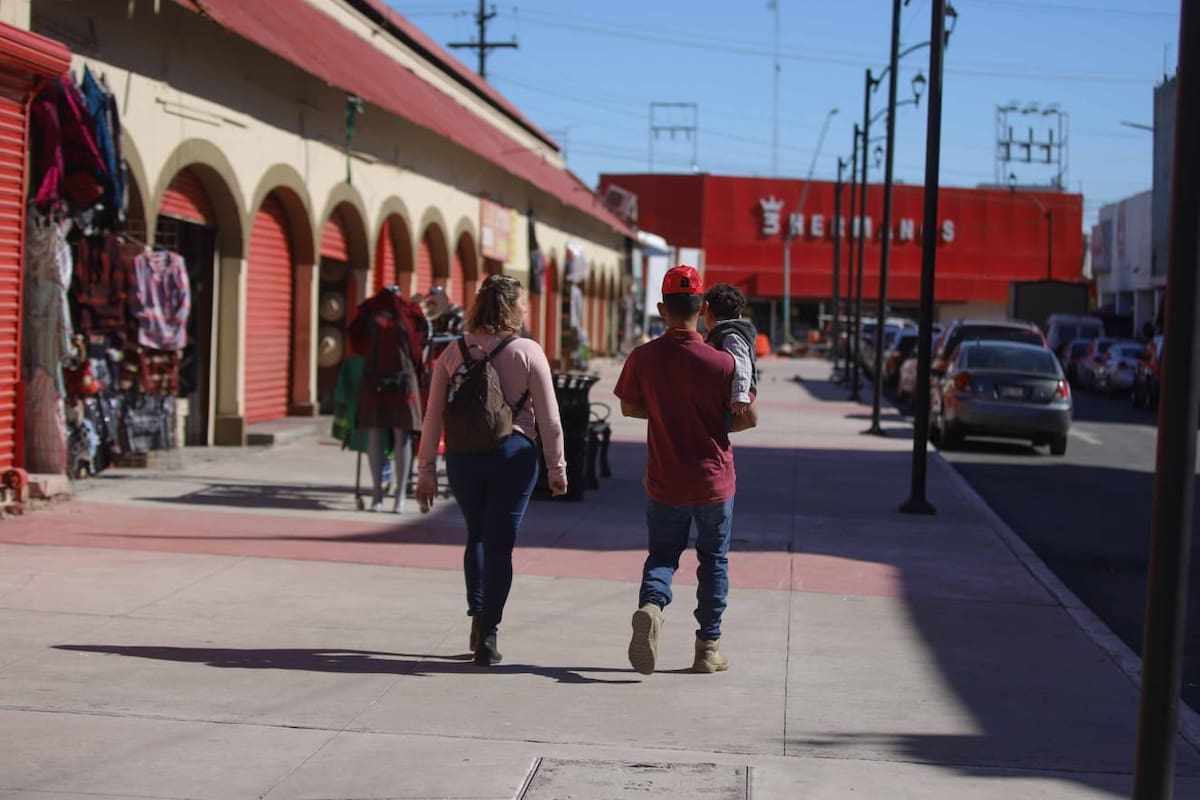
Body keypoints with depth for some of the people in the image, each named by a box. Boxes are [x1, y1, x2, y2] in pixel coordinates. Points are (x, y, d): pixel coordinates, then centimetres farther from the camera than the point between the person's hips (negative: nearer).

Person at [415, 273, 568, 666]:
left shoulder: (454, 352, 3)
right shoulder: (527, 352, -4)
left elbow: (433, 416, 3)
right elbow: (549, 417, -4)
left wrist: (426, 468, 9)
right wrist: (557, 467, 5)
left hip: (463, 456, 3)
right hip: (512, 455, -3)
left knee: (477, 536, 22)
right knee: (499, 544, 2)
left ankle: (477, 617, 15)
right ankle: (487, 635, 0)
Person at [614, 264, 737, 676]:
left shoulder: (642, 358, -9)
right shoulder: (722, 362, -15)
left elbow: (628, 407, 4)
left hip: (665, 483, 1)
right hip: (714, 479, -1)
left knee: (661, 555, 15)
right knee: (714, 560, 15)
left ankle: (650, 604, -16)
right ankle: (708, 647, 17)